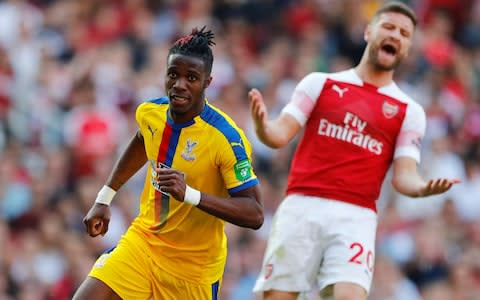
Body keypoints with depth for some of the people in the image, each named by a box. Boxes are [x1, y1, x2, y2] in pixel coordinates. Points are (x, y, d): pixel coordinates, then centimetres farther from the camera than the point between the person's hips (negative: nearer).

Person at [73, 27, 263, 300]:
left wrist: (189, 194, -38)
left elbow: (255, 214, -27)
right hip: (142, 241, 4)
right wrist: (105, 199, 23)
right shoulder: (149, 113, -5)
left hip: (194, 265, -4)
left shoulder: (227, 138, -24)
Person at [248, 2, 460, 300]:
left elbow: (403, 175, 5)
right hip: (301, 207, 0)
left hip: (355, 217, 0)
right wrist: (262, 124, -19)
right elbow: (280, 135, 5)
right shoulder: (320, 83, 11)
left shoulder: (409, 111, 11)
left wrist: (423, 187, -19)